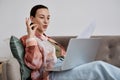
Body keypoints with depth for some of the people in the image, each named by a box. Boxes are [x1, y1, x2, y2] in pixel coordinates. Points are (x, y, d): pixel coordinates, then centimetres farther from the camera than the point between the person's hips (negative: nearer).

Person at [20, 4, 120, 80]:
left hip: (67, 69, 7)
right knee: (99, 66, -28)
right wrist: (31, 36, -7)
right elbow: (34, 63, -10)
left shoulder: (49, 40, 30)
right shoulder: (27, 39, 9)